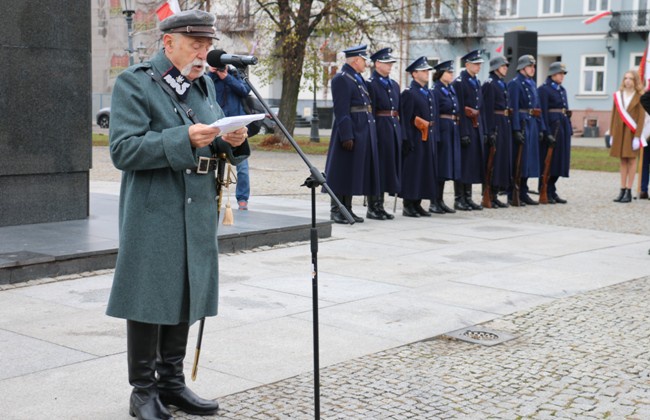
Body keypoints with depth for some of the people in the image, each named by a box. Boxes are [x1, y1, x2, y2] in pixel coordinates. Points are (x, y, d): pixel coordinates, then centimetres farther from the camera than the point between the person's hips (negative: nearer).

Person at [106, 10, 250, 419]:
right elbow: (123, 151, -16)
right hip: (153, 214, -6)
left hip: (197, 213, 7)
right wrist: (184, 139, -25)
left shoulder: (205, 84, 14)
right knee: (149, 299, 0)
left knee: (186, 296, 12)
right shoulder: (134, 83, -7)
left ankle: (172, 381, 25)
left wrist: (232, 141, -5)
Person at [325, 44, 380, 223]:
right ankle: (336, 211, 2)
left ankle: (347, 209, 18)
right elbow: (341, 111, -17)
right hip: (350, 131, -9)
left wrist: (370, 133, 16)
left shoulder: (358, 79, 17)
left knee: (354, 172, 12)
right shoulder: (341, 79, -11)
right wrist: (346, 136, -22)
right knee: (343, 172, -3)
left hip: (363, 132, 9)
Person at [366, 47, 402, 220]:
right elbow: (369, 112, -12)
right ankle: (372, 208, 3)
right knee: (377, 167, -4)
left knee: (390, 165, 9)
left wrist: (400, 131, 12)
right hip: (380, 127, -8)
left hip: (394, 128, 8)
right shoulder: (371, 84, -7)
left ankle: (380, 206, 17)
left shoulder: (394, 84, 17)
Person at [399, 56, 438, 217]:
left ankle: (417, 204, 17)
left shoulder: (428, 93, 17)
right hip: (415, 139, -8)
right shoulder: (408, 93, -9)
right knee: (412, 172, -4)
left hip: (428, 139, 8)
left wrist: (434, 138, 14)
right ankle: (408, 205, 2)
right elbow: (405, 120, -15)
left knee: (426, 171, 10)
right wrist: (408, 142, -19)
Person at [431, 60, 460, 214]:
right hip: (442, 129, -8)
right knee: (439, 166, -5)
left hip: (453, 130, 8)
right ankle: (434, 202, 1)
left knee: (447, 166, 10)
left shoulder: (451, 89, 16)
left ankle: (440, 200, 16)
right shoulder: (435, 90, -10)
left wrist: (457, 126, 14)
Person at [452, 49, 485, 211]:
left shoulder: (477, 82, 15)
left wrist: (482, 129, 13)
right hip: (465, 127, -8)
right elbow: (459, 110, -16)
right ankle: (459, 199, 2)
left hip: (476, 127, 8)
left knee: (473, 163, 10)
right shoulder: (459, 82, -10)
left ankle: (468, 197, 16)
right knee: (463, 163, -4)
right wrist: (464, 133, -20)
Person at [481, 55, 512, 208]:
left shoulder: (503, 84, 17)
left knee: (503, 159, 10)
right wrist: (490, 131, -21)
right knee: (492, 160, -6)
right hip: (495, 124, -9)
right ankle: (488, 196, -1)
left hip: (505, 125, 9)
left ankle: (495, 195, 15)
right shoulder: (489, 84, -11)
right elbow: (487, 109, -17)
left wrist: (508, 125, 18)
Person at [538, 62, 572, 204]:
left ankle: (552, 191, 16)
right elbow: (543, 112, -13)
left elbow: (566, 110, 19)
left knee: (559, 159, 9)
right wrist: (547, 132, -19)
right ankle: (545, 192, 3)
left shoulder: (562, 90, 17)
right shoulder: (544, 89, -7)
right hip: (552, 127, -8)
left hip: (563, 128, 8)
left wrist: (569, 129, 12)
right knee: (548, 160, -3)